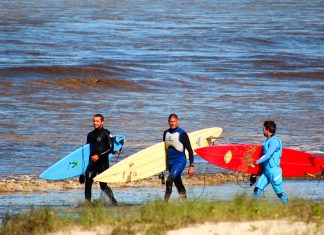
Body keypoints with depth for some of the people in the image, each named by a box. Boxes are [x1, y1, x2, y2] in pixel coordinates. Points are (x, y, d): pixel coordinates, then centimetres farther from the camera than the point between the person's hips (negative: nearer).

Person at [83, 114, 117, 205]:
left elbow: (111, 148, -10)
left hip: (103, 163, -5)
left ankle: (113, 201, 11)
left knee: (103, 185, -3)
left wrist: (99, 155, -17)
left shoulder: (106, 133, -4)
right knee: (88, 183, -7)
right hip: (92, 162, 5)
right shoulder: (90, 135, 14)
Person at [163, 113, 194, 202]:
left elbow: (190, 150, -6)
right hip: (170, 163, 7)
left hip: (180, 162, -7)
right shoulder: (166, 133, 9)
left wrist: (191, 166, -10)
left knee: (169, 180, -25)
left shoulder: (182, 134, -9)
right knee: (178, 184, 13)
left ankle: (166, 201, -24)